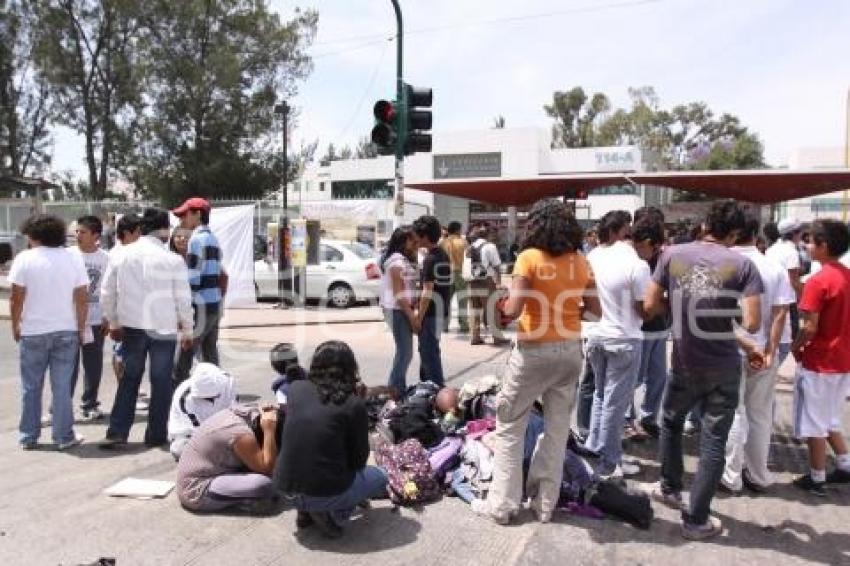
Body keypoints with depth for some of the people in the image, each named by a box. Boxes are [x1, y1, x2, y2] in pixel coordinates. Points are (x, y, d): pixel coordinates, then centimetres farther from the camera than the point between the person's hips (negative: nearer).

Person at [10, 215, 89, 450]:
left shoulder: (24, 258, -6)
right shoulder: (74, 258, -1)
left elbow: (16, 299, -6)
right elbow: (82, 299, -3)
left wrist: (15, 326, 7)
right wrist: (81, 328, 6)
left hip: (33, 332, -1)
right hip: (66, 331, 1)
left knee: (31, 387, 12)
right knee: (62, 386, 6)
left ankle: (28, 437, 21)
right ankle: (64, 437, 10)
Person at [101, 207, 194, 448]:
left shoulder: (123, 255, 0)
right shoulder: (173, 260, -11)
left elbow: (107, 292, 6)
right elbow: (183, 299, -8)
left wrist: (114, 322, 16)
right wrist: (187, 330, 3)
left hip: (131, 326, 4)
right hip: (163, 328, -3)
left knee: (129, 379, 15)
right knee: (161, 381, 8)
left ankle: (117, 432, 13)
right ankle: (156, 435, 15)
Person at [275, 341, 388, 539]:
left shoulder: (296, 389, 0)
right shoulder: (354, 404, -11)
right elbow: (359, 460, -2)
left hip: (285, 487, 5)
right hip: (325, 492, -5)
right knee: (379, 478, 22)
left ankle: (306, 511, 16)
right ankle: (332, 514, 1)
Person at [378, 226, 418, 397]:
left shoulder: (404, 260, 16)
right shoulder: (397, 262, -16)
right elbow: (399, 294, -20)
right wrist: (412, 317, -20)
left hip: (402, 309, 10)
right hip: (398, 310, -10)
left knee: (403, 351, 15)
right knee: (405, 352, -6)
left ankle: (397, 388, 23)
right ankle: (394, 391, 1)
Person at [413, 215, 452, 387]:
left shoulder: (430, 259, -18)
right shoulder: (443, 255, 11)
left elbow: (427, 292, -21)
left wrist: (419, 317, -18)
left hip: (430, 313, -10)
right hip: (440, 310, 10)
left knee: (429, 352, -2)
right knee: (429, 349, 20)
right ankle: (426, 383, 31)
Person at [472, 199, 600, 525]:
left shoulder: (530, 257, -12)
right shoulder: (581, 261, 3)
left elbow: (513, 310, -19)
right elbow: (594, 309, 7)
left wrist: (500, 309, 2)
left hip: (535, 350, -5)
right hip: (571, 350, 5)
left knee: (510, 428, 9)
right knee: (557, 428, 14)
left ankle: (502, 505, 15)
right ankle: (545, 503, 23)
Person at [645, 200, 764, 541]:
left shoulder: (672, 255, -5)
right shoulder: (742, 264, -10)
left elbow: (651, 305, -4)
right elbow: (752, 324, -15)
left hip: (684, 364, 1)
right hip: (724, 368, -1)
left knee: (671, 423, 26)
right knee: (714, 442, 9)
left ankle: (670, 489, 40)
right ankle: (696, 520, 17)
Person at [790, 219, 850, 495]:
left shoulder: (818, 281, -19)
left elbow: (810, 327, -21)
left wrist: (796, 348, -4)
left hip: (819, 363, -8)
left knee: (814, 424, 6)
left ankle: (816, 479, 15)